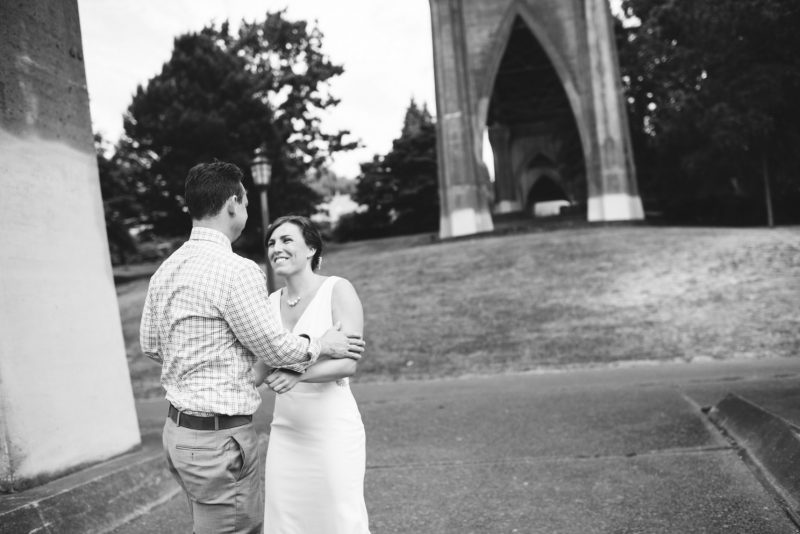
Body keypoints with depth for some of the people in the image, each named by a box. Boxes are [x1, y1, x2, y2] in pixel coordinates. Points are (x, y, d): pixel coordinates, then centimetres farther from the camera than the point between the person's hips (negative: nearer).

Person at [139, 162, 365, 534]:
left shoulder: (165, 270, 7)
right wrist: (321, 343, 4)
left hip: (177, 430, 9)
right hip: (220, 437, -9)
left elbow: (150, 345, 16)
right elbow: (276, 347, -13)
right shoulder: (236, 270, -19)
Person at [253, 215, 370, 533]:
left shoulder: (338, 290, -7)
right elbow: (263, 367, 12)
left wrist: (297, 374, -32)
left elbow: (348, 362, -17)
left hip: (333, 430, -5)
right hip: (285, 432, 5)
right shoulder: (272, 302, 9)